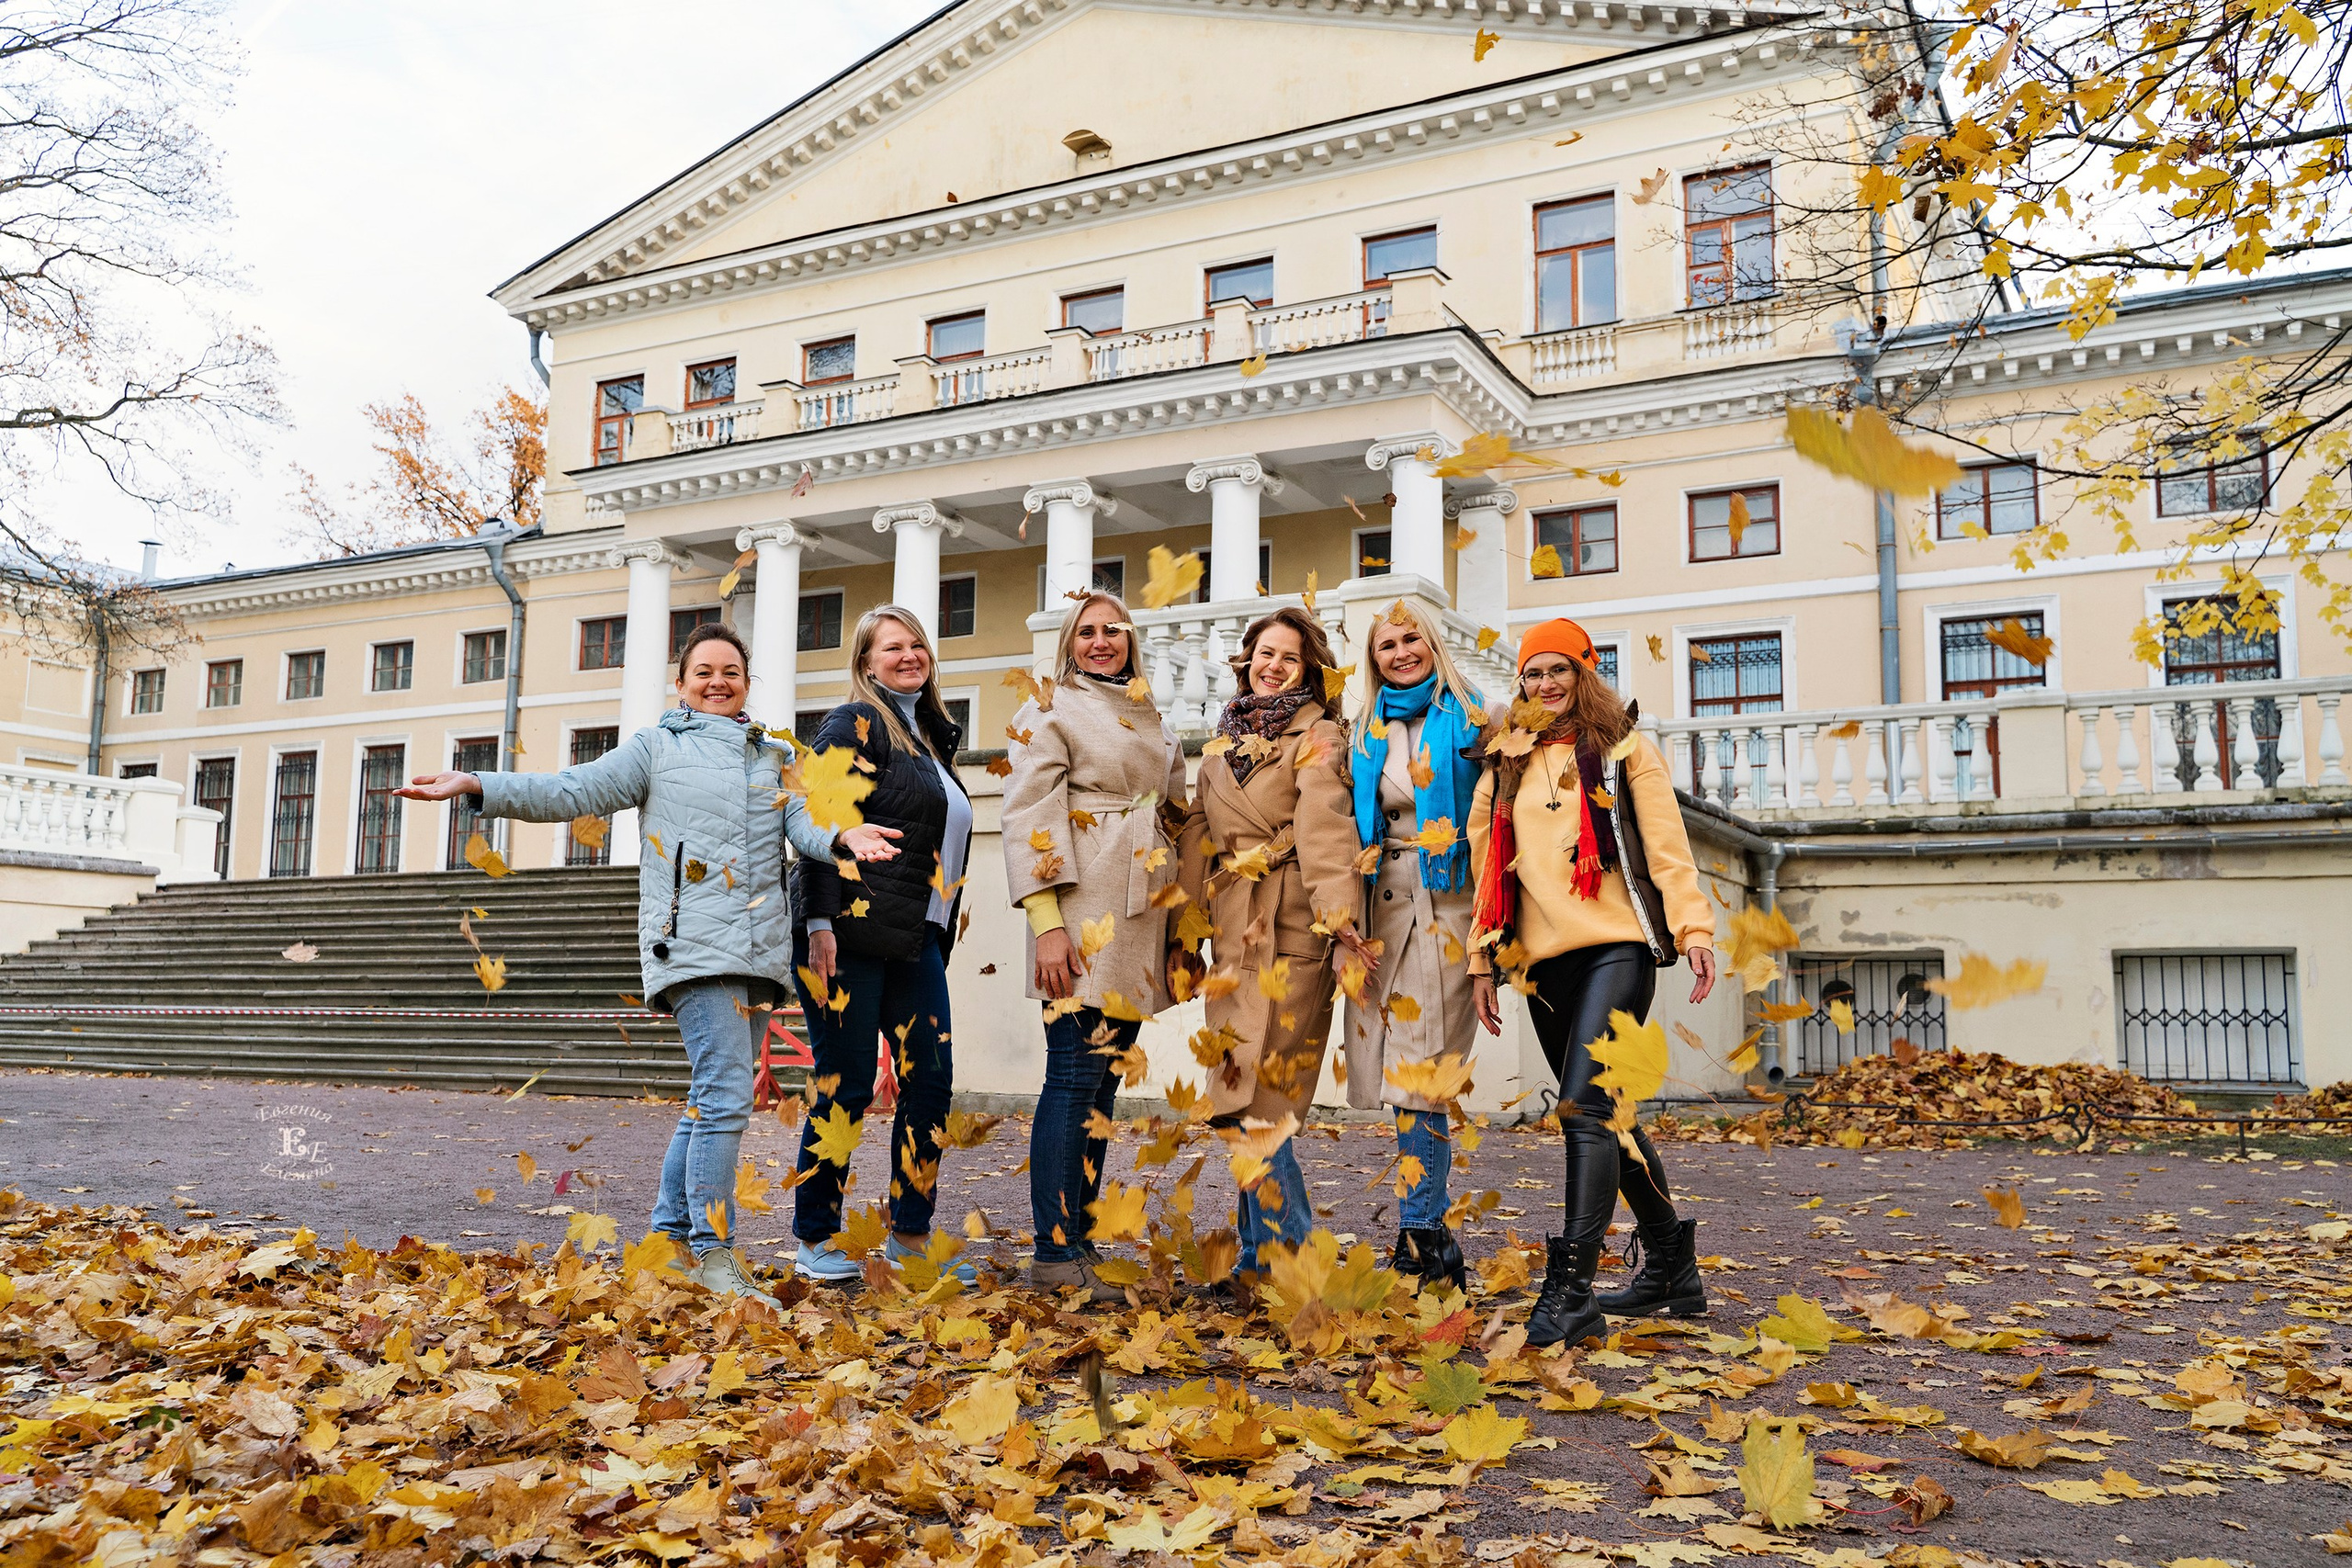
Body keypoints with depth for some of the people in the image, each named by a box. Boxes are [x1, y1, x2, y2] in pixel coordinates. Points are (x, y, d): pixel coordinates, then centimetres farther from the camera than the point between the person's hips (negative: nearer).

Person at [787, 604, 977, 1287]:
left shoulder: (930, 738, 21)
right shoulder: (854, 725, -4)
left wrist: (937, 942, 20)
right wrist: (820, 925, -21)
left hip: (914, 940, 8)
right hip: (850, 930, -7)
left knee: (930, 1077, 3)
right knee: (845, 1085, -2)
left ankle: (910, 1236, 15)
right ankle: (815, 1242, 11)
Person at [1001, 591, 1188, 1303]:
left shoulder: (1149, 719, 21)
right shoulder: (1050, 710, 0)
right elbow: (1027, 817, -8)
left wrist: (1176, 925, 18)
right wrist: (1046, 924, -18)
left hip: (1141, 917, 7)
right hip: (1084, 921, -7)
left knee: (1103, 1082, 8)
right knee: (1076, 1076, -9)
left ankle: (1081, 1239, 14)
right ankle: (1055, 1251, -4)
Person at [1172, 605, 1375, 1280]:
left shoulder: (1318, 737, 0)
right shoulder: (1222, 742, 19)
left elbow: (1326, 827, -16)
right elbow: (1196, 835, 18)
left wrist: (1339, 917, -29)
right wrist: (1182, 932, 13)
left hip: (1289, 929, -6)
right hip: (1231, 930, 6)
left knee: (1254, 1098, -10)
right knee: (1239, 1094, 7)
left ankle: (1289, 1255, 2)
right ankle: (1260, 1253, 18)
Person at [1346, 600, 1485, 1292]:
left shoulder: (1469, 721, 4)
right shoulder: (1369, 735, 18)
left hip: (1447, 905, -4)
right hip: (1387, 906, 4)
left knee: (1416, 1072, -12)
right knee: (1407, 1074, 0)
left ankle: (1421, 1235, -6)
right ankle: (1431, 1239, 8)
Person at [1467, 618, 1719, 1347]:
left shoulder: (1622, 749, 6)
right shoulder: (1507, 763, 18)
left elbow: (1666, 843, 1)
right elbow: (1491, 866, 19)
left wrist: (1693, 927, -10)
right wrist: (1482, 957, 14)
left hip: (1616, 948, -5)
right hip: (1544, 958, 5)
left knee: (1586, 1108, -17)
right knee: (1606, 1115, 11)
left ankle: (1570, 1288, -17)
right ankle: (1671, 1269, 24)